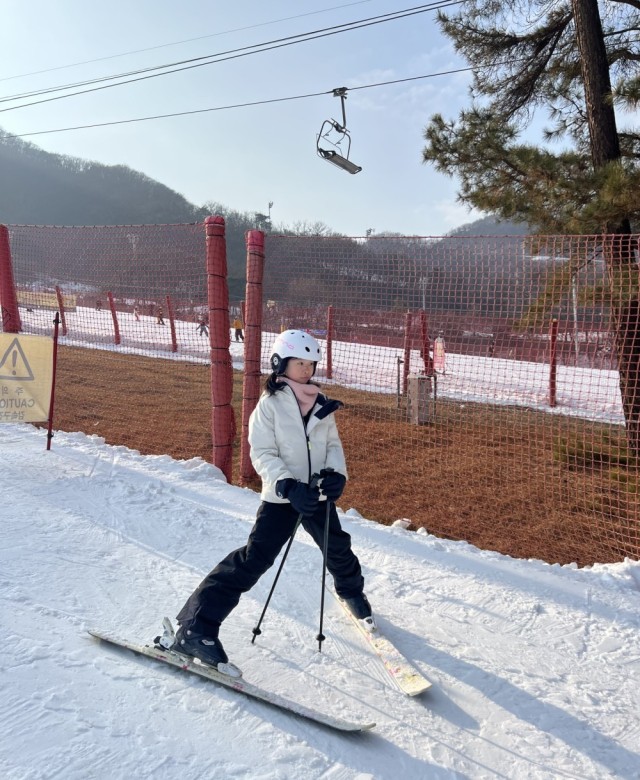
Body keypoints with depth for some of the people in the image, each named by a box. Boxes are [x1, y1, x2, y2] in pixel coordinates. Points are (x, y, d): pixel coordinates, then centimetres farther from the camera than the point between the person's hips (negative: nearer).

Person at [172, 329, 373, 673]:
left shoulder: (322, 403, 5)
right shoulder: (270, 404, -10)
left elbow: (333, 444, 8)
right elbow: (263, 454, -14)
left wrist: (336, 473, -12)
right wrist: (289, 486, -27)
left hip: (317, 495, 5)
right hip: (282, 497, -5)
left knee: (338, 547, 19)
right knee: (254, 558, -13)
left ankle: (352, 592, 52)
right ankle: (196, 628, -7)